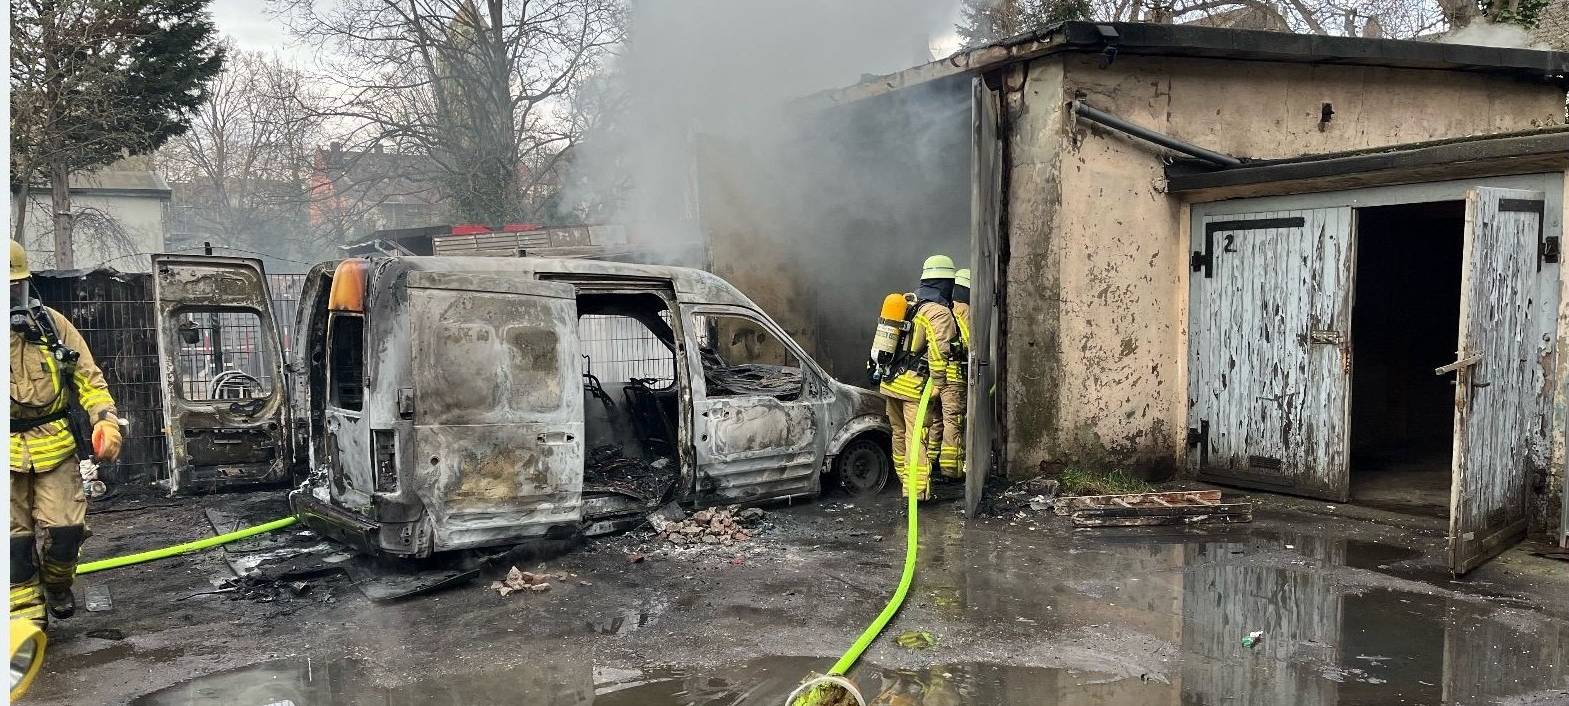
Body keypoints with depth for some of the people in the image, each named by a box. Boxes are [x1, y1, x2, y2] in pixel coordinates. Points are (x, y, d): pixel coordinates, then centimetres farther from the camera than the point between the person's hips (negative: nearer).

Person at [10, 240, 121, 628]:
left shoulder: (52, 324, 3)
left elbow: (89, 379, 6)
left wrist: (106, 421, -8)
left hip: (55, 450, 1)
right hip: (8, 456, -1)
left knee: (65, 529, -2)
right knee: (13, 538, 3)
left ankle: (57, 584, 29)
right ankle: (27, 619, 14)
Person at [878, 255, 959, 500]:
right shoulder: (939, 312, -13)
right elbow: (938, 351, -22)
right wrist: (938, 384, -17)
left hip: (891, 382, 8)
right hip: (916, 386, -8)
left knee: (900, 434, 18)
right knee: (919, 437, -6)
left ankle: (905, 480, 32)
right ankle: (917, 489, -9)